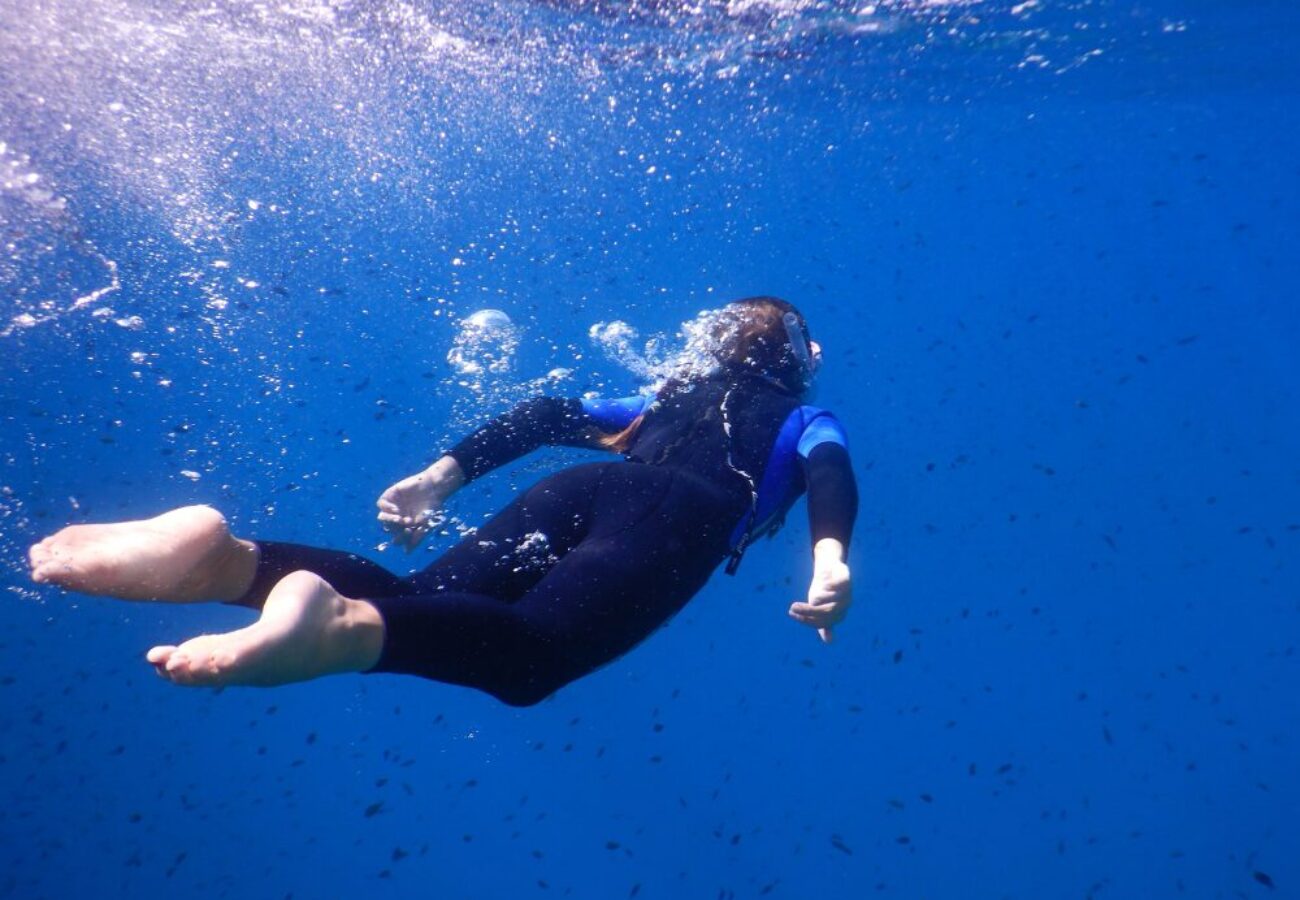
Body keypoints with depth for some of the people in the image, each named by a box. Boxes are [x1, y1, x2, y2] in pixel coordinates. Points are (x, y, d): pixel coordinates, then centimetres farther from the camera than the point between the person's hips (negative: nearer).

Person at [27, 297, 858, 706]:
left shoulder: (670, 396, 39)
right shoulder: (809, 421, 32)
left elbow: (548, 413, 25)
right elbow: (831, 474, 5)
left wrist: (444, 474, 18)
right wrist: (832, 556, -13)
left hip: (581, 490, 5)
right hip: (680, 521, -4)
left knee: (417, 612, -7)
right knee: (520, 653, -26)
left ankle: (225, 559, -30)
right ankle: (339, 624, -54)